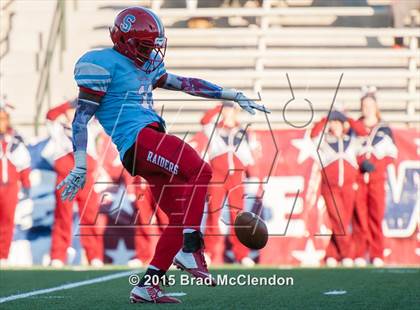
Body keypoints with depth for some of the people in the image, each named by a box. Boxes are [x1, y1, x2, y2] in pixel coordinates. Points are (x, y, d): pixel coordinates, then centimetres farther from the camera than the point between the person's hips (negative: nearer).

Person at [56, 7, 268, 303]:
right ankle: (190, 250, -27)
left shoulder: (147, 67, 23)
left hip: (153, 141, 10)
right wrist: (80, 167, -13)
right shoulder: (103, 64, -4)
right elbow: (82, 116, -7)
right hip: (137, 141, -10)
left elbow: (188, 84, 28)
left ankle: (147, 286, 6)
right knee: (200, 171, -25)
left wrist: (236, 96, 25)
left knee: (181, 215, 4)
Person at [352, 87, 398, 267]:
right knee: (359, 216, -5)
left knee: (376, 215, -3)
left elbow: (391, 155, 8)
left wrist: (375, 165, -7)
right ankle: (359, 254, -3)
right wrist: (362, 163, -10)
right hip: (358, 177, 0)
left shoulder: (384, 130, 12)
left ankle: (377, 255, 0)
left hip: (377, 177, 0)